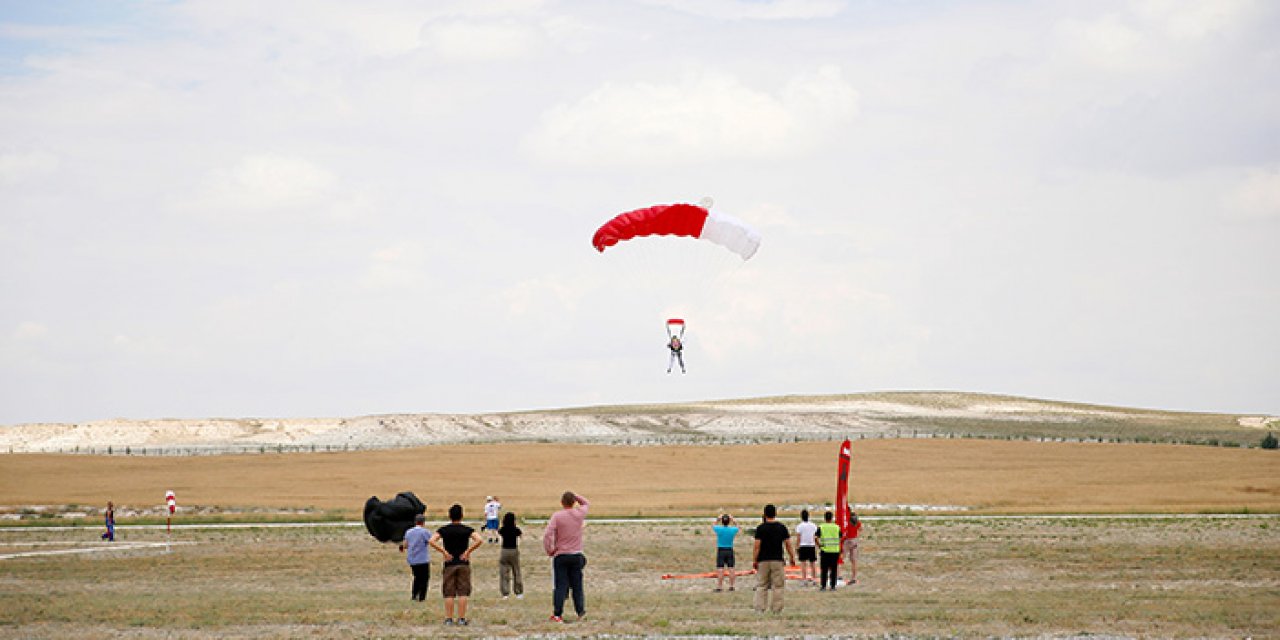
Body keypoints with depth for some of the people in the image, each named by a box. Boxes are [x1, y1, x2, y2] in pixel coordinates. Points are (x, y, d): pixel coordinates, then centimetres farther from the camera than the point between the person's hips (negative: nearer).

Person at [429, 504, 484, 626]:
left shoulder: (444, 530, 1)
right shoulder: (467, 530, -1)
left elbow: (432, 541, -12)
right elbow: (479, 540, -16)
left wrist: (444, 552, -7)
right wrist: (468, 552, -8)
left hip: (449, 564, 0)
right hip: (464, 564, 0)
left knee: (449, 593, 5)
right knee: (463, 593, 3)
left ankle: (448, 618, 4)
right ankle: (462, 618, 0)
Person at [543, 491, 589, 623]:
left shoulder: (556, 516, -9)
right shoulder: (580, 514, -1)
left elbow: (547, 535, -17)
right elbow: (586, 503, 22)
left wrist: (549, 550, -4)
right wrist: (575, 496, 10)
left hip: (560, 556, -2)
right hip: (576, 555, 2)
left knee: (561, 586, 0)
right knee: (577, 585, 10)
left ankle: (557, 614, -2)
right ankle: (580, 611, 10)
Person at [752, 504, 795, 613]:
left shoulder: (760, 528, -4)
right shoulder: (782, 527, 1)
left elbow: (757, 546, -8)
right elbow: (788, 544, 2)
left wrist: (754, 560, -4)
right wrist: (792, 558, 11)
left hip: (763, 561, -1)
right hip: (777, 560, 1)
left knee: (761, 585, 5)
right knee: (778, 586, 5)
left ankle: (760, 607, 1)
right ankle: (776, 608, 4)